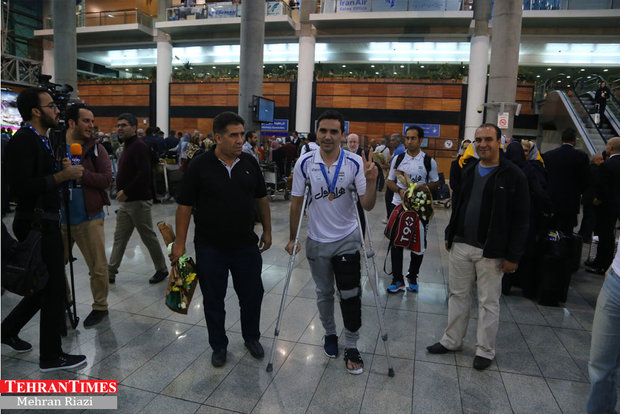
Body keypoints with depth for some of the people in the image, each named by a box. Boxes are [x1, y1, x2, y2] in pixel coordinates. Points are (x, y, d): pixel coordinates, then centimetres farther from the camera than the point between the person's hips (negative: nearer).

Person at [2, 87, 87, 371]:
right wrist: (62, 175, -21)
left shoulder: (39, 139, 13)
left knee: (46, 285, 19)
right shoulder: (23, 140, -16)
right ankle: (51, 356, 14)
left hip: (46, 224, 9)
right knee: (54, 288, -1)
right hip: (37, 227, -9)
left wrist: (65, 173, 2)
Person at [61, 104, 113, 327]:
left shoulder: (96, 149, -1)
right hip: (60, 218, 3)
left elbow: (107, 179, -12)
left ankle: (100, 306, 24)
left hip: (89, 218, -2)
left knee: (98, 267, 5)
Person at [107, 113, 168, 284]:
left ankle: (162, 269, 16)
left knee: (149, 237, 2)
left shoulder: (139, 146, -14)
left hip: (139, 201, -9)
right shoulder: (128, 146, 16)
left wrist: (126, 191, -20)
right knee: (119, 238, 11)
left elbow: (144, 173, -25)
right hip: (126, 202, 10)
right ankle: (110, 273, 19)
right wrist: (121, 189, 8)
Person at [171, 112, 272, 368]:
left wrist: (267, 231, 11)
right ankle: (219, 346, 33)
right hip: (210, 248, -2)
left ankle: (251, 337, 38)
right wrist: (180, 243, -7)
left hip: (246, 245, 3)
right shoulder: (200, 166, -9)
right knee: (213, 300, 11)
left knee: (252, 295, 13)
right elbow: (184, 206, -6)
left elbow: (261, 199, 10)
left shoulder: (250, 163, 1)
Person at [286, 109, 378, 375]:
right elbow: (296, 203, -3)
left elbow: (367, 206, -12)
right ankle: (330, 334, 41)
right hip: (317, 240, 1)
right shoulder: (305, 163, -11)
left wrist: (371, 181, -29)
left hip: (347, 239, -1)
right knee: (324, 293, 17)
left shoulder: (355, 163, -12)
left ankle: (351, 347, 19)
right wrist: (293, 238, 1)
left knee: (350, 294, 0)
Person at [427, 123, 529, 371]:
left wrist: (513, 256, -12)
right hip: (461, 246, 6)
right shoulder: (468, 170, 9)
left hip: (491, 252, -5)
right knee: (458, 295, 14)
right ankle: (452, 341, 29)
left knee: (489, 302, 8)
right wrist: (450, 235, 14)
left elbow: (521, 219, -10)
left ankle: (485, 350, 23)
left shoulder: (513, 176, -9)